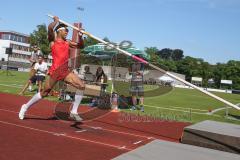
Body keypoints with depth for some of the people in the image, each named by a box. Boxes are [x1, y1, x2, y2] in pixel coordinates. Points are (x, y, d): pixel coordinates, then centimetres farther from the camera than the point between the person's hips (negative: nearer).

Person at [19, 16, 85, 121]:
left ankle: (73, 112, -3)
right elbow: (50, 28, -18)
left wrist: (80, 37, 7)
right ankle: (26, 106, 26)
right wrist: (56, 21, 0)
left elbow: (80, 46, 24)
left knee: (81, 86, -9)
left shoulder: (67, 42, 17)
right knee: (44, 93, 3)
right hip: (55, 70, -5)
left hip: (66, 71, 6)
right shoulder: (53, 40, 1)